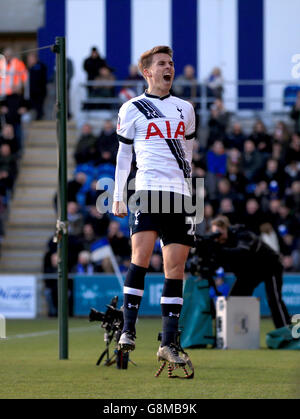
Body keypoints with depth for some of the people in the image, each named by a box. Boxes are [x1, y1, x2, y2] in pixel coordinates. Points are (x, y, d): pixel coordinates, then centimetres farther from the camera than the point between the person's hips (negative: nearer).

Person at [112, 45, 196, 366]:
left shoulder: (185, 109, 18)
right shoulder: (132, 109, 6)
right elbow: (123, 154, 11)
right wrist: (118, 196, 8)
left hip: (180, 195, 4)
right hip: (147, 190, -4)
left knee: (176, 269, 0)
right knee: (141, 257, -19)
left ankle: (168, 343, 2)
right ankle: (128, 331, -14)